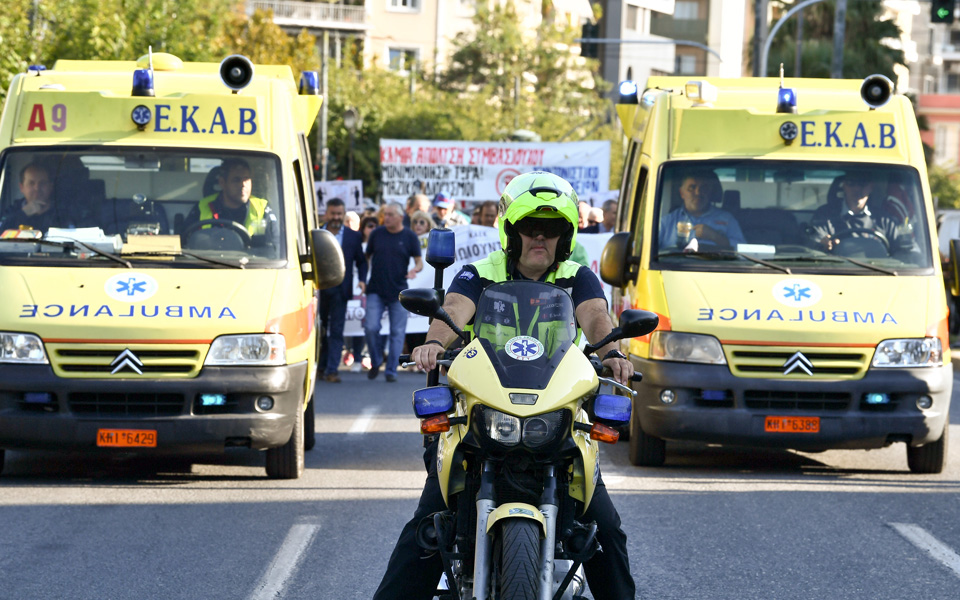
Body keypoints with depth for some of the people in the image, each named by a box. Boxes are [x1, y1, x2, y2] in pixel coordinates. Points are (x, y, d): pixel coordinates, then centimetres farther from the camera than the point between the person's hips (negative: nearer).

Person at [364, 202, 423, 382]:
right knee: (371, 327, -11)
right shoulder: (377, 234, 8)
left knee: (397, 332, 0)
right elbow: (366, 257, 16)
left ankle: (391, 370, 8)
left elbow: (419, 261, 4)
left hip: (398, 292, -1)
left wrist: (415, 269, -19)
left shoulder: (410, 237, 3)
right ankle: (376, 361, 13)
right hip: (376, 290, 1)